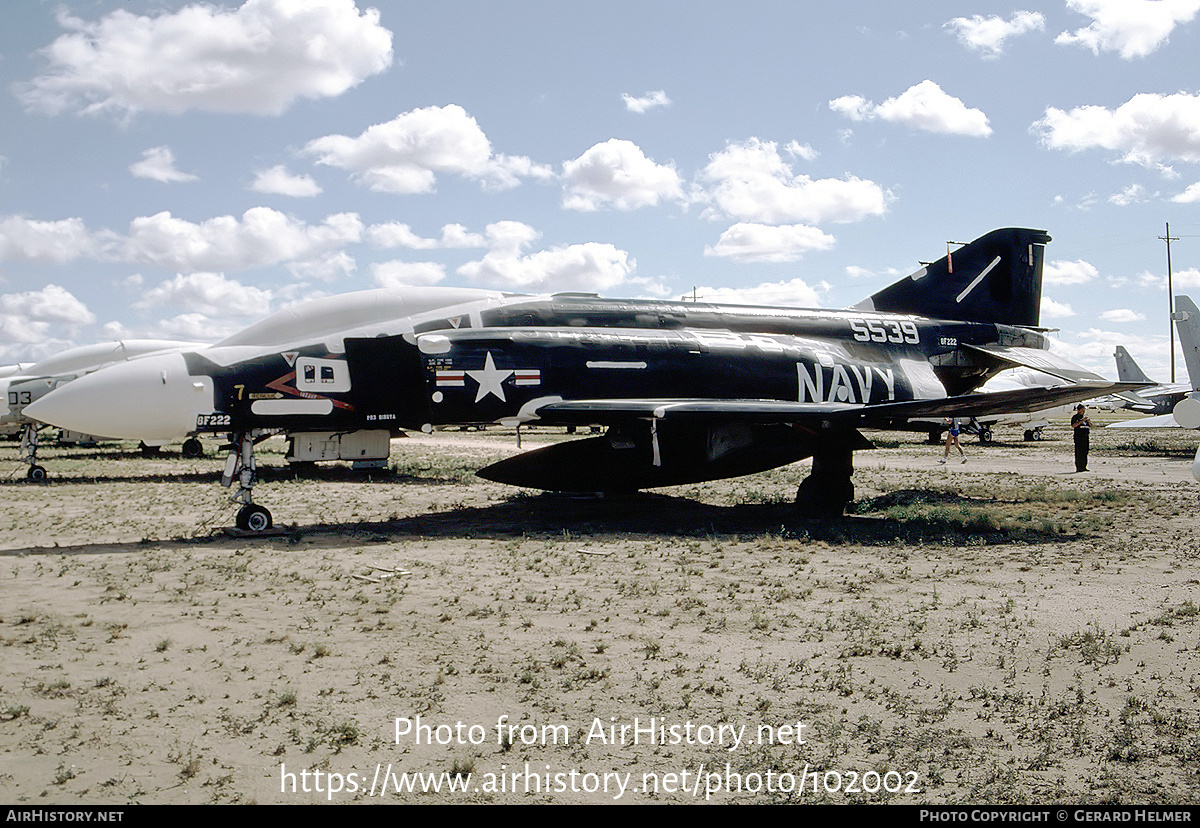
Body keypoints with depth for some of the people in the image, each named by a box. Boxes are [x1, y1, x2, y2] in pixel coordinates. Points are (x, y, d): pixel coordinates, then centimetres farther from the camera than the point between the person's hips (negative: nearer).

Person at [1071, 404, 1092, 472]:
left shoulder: (1085, 416, 18)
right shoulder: (1075, 417, 0)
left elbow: (1091, 426, 19)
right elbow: (1073, 425, -15)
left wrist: (1089, 421, -3)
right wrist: (1082, 421, -19)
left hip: (1086, 436, 6)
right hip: (1078, 437, -6)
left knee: (1085, 452, 5)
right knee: (1079, 452, -10)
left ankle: (1084, 467, 10)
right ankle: (1078, 467, -9)